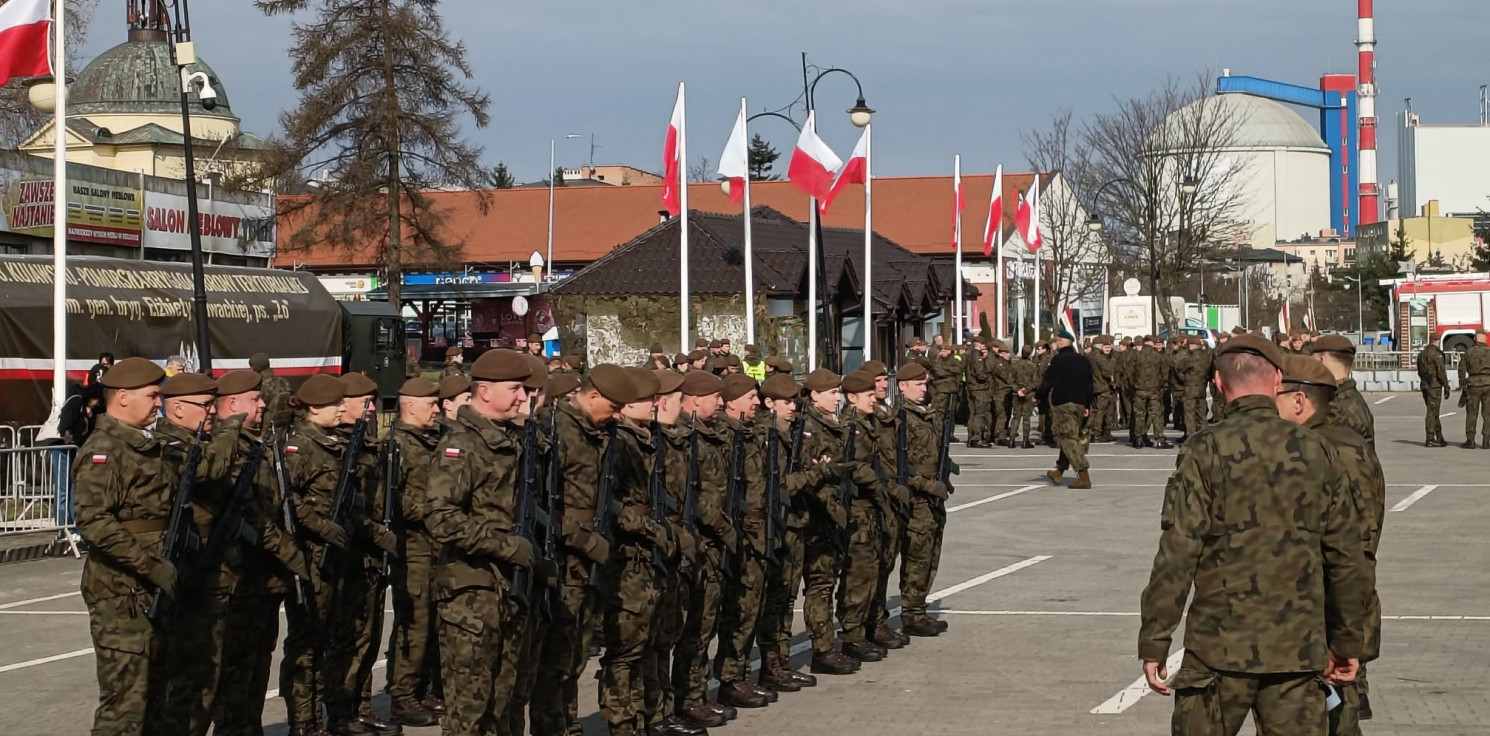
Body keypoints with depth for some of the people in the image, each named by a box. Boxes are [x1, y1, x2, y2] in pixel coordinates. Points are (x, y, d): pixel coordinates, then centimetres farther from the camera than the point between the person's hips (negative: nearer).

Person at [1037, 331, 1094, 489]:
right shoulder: (1084, 361, 12)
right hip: (1080, 403, 7)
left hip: (1062, 404, -7)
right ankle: (1059, 472, 27)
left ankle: (1084, 475, -18)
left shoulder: (1058, 360, -9)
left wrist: (1039, 396, 8)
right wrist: (1087, 406, 17)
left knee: (1068, 438, -8)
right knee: (1071, 437, 17)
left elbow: (1048, 383, -8)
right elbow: (1088, 385, 14)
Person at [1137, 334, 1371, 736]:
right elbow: (1347, 558, 8)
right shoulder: (1316, 452, 3)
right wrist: (1347, 642, 19)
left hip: (1220, 647, -3)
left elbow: (1177, 555, -11)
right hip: (1299, 650, 3)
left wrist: (1154, 642, -5)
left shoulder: (1205, 451, -8)